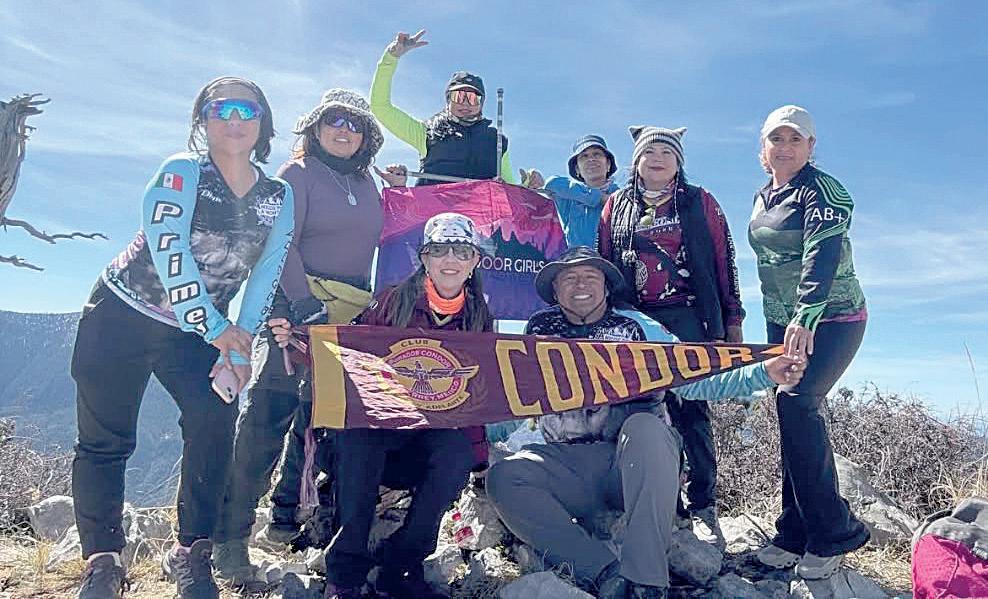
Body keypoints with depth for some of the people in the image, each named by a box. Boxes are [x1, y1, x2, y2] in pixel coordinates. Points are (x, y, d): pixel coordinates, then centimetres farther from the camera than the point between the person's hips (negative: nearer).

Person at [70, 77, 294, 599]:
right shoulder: (182, 172, -12)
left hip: (195, 331, 3)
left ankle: (191, 552, 0)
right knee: (106, 440, -1)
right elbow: (167, 248, -23)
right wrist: (217, 329, -22)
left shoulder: (279, 198, 0)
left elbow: (265, 277, -3)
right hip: (121, 316, -2)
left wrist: (239, 349, -13)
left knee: (215, 421, -16)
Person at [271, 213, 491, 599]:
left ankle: (401, 567, -16)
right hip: (379, 426, -1)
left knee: (459, 447, -31)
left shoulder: (480, 318, 7)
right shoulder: (394, 302, -1)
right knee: (357, 431, -34)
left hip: (441, 433, 2)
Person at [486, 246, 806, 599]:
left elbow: (692, 381, -3)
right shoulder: (539, 330, 13)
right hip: (568, 466, 2)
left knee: (645, 426, -33)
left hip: (637, 464, -1)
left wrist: (764, 374, -16)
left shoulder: (635, 327, 8)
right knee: (504, 476, -24)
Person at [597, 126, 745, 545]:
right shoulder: (616, 207, 16)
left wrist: (732, 320, 3)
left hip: (688, 318, -2)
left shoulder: (700, 203, 11)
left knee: (691, 410, -6)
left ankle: (703, 507, 1)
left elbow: (723, 263, 8)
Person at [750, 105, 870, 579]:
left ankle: (833, 533, -10)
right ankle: (795, 537, 11)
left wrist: (805, 317, -40)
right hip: (782, 323, 7)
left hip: (833, 318, -7)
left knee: (796, 401, -22)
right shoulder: (762, 197, 12)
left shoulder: (823, 191, -11)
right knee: (791, 415, 3)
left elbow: (821, 255, -26)